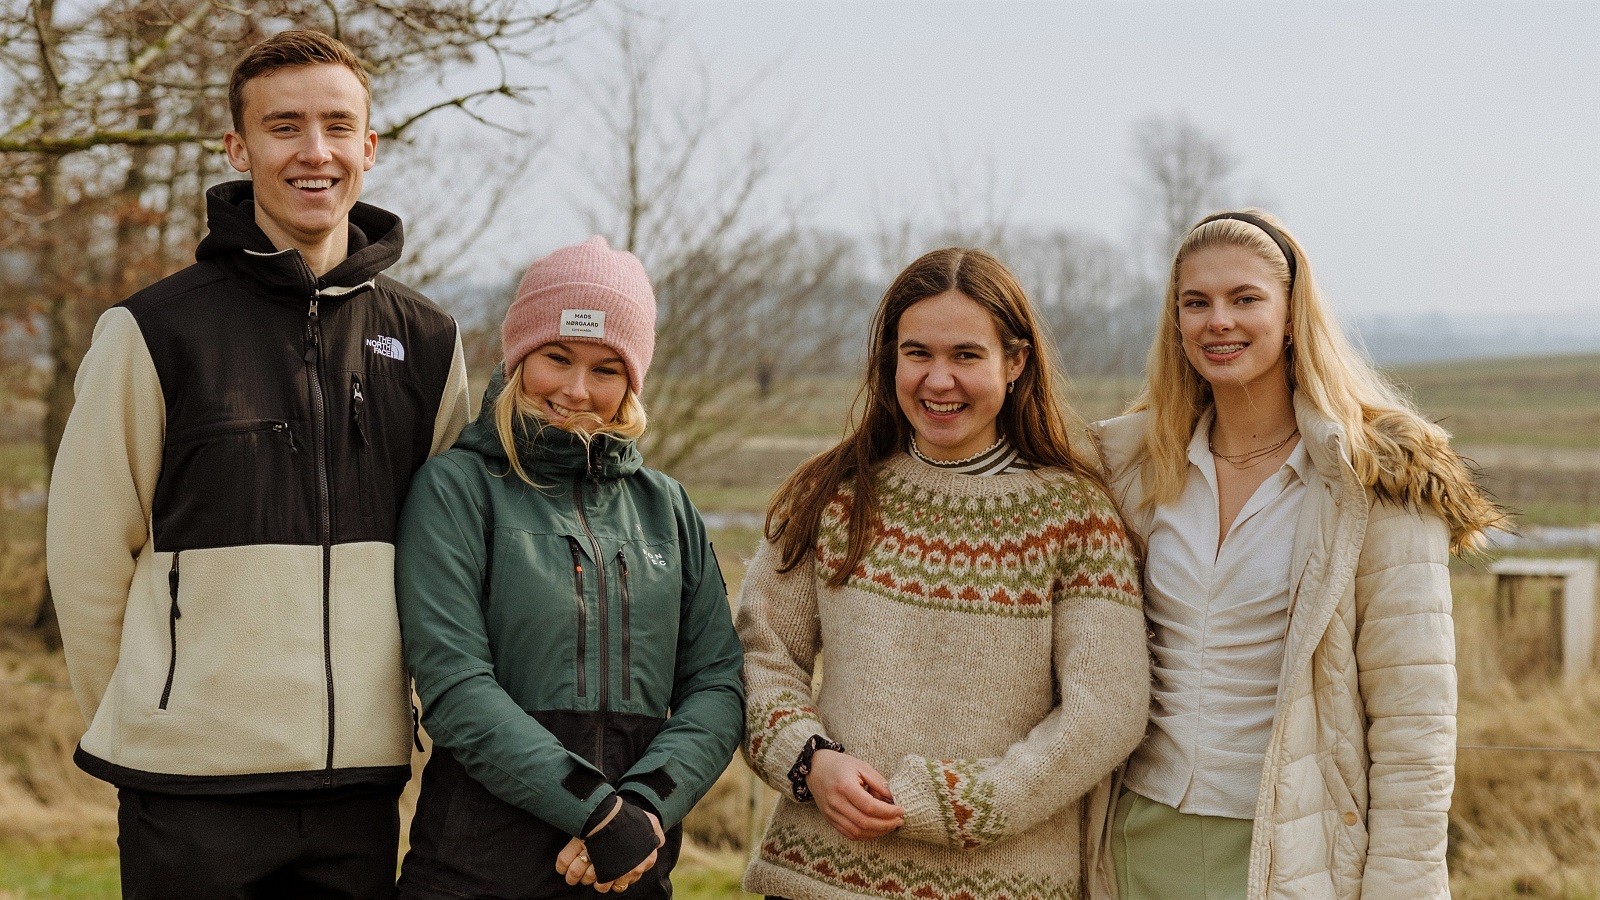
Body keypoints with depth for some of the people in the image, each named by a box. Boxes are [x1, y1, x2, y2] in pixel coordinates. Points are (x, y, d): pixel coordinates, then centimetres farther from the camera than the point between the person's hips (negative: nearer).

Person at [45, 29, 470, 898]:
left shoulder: (426, 342, 8)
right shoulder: (156, 331, -3)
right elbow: (86, 560, 0)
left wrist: (403, 709, 11)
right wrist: (137, 727, 5)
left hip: (361, 782, 3)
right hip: (193, 792, -3)